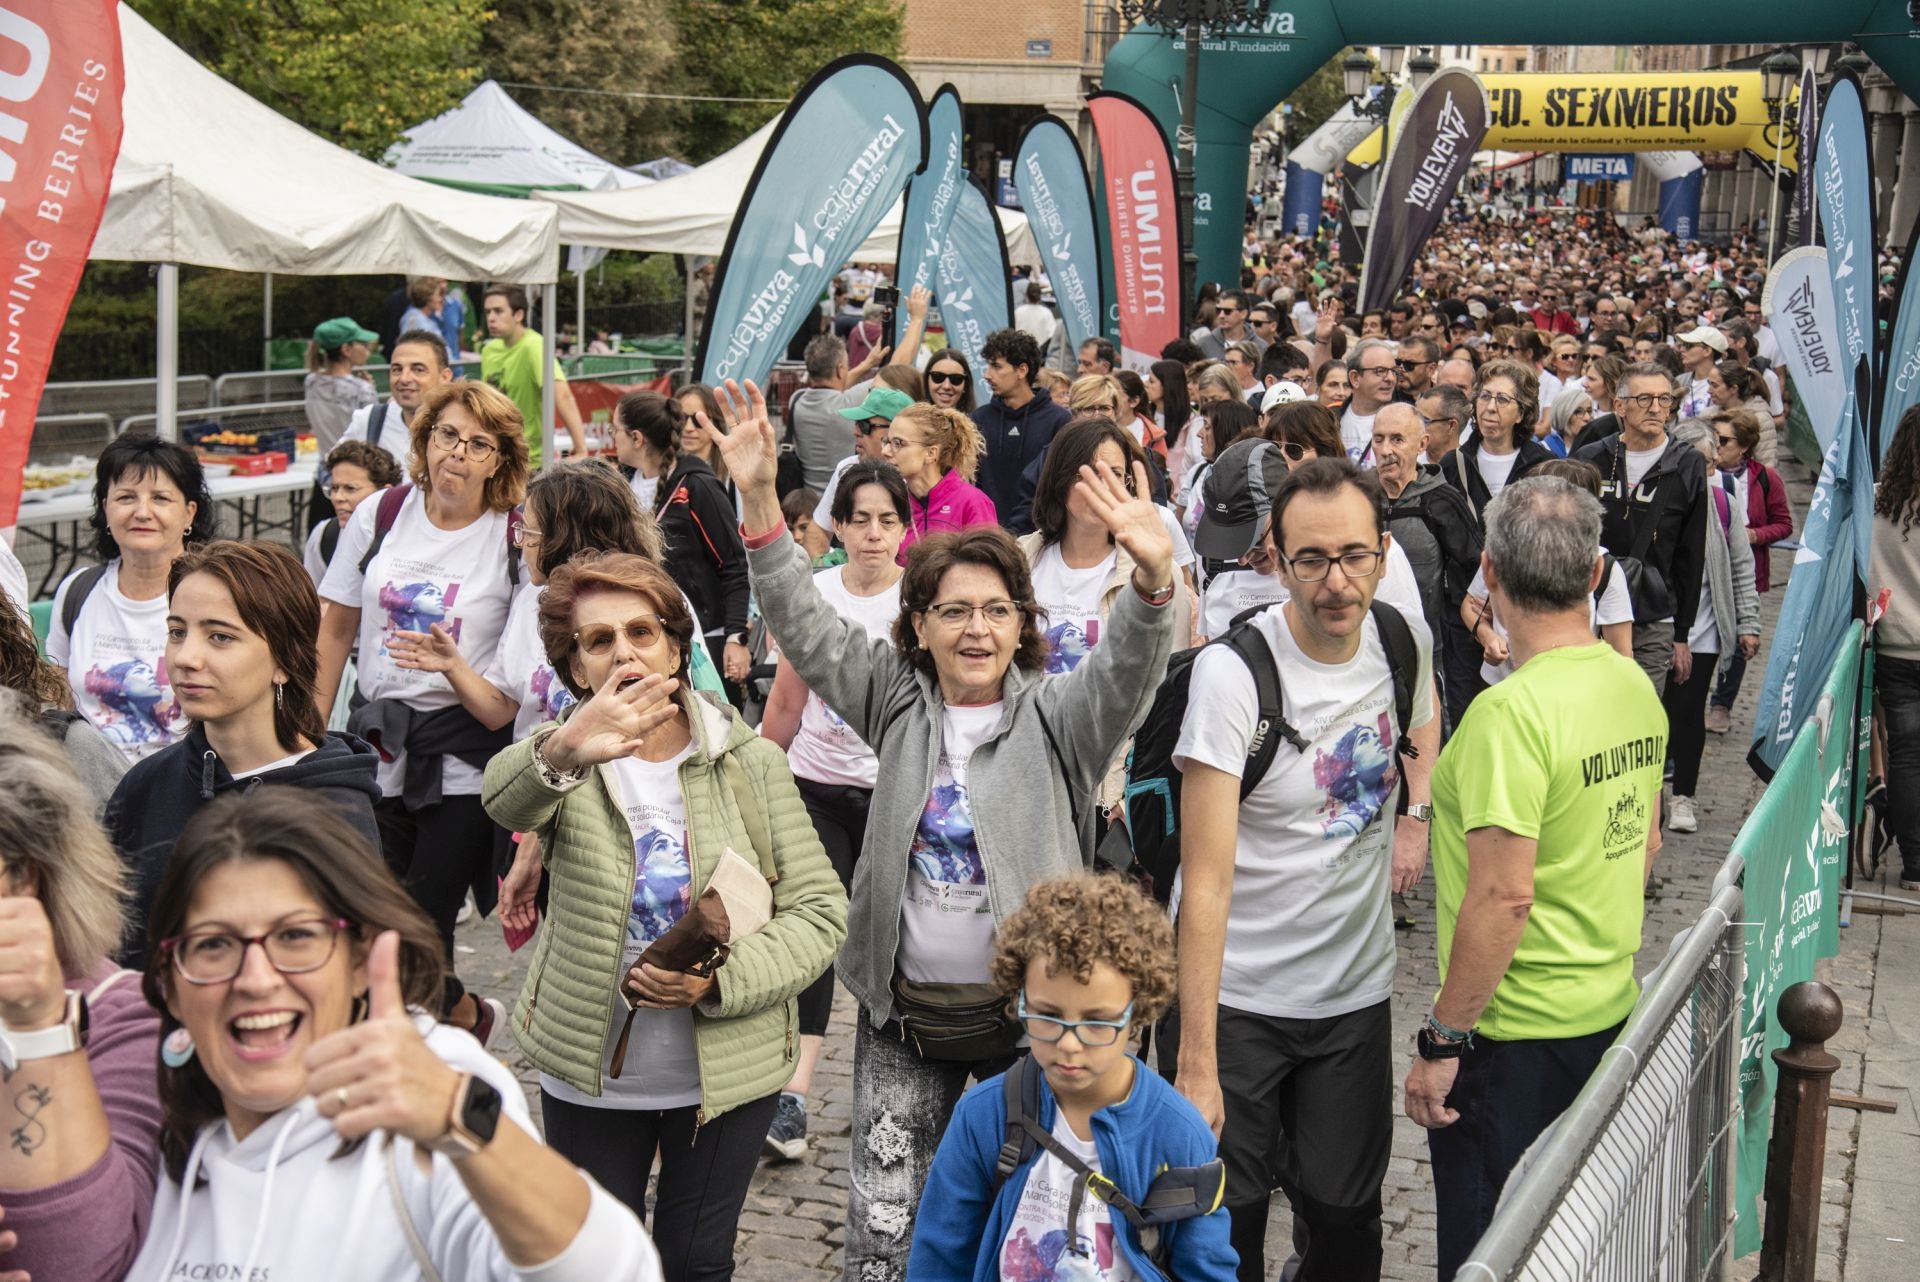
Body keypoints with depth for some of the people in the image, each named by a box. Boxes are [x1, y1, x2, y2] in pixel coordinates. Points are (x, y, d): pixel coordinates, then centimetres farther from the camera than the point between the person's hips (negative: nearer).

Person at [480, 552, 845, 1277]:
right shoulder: (561, 758, -8)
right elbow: (507, 799, -33)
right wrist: (564, 751, -57)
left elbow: (820, 912, -7)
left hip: (727, 1075, 0)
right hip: (589, 1077, 0)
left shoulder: (749, 762, -7)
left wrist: (717, 981, -24)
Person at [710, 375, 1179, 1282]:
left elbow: (1128, 669, -23)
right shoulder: (898, 706, 2)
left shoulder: (1055, 719, -5)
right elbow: (807, 627, -6)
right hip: (906, 1012, 2)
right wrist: (761, 499, -20)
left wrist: (1153, 575, -45)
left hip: (1028, 1011, -2)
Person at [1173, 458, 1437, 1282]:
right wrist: (1196, 1065, -25)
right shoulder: (1233, 671, -22)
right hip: (1234, 996, -4)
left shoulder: (1405, 634, -4)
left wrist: (1416, 815, 6)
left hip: (1357, 989, 5)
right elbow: (1207, 878, -23)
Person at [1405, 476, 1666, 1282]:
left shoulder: (1511, 712, -24)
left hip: (1517, 1034, -8)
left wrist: (1442, 1040, -17)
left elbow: (1504, 897, -25)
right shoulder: (1635, 686, 3)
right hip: (1612, 1010, 8)